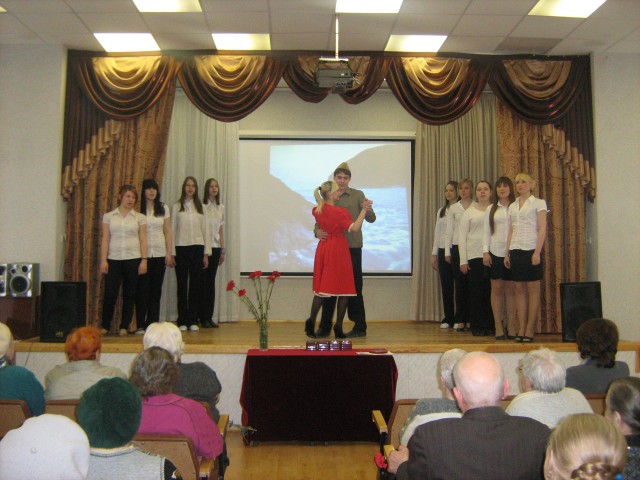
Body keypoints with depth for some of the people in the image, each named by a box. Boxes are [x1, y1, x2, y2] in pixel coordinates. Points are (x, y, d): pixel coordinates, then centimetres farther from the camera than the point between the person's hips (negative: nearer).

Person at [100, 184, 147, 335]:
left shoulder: (140, 218, 7)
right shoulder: (109, 216, 8)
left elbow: (143, 239, 5)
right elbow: (105, 239, 5)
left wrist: (144, 260, -4)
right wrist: (103, 260, -3)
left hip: (133, 259, 0)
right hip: (113, 259, 0)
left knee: (129, 294, 3)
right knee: (110, 293, -3)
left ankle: (124, 326, 13)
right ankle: (105, 326, 13)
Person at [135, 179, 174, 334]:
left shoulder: (163, 208, 10)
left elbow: (168, 232, 10)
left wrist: (169, 253, 3)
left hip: (159, 253, 3)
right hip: (142, 253, -3)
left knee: (156, 290, 5)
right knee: (142, 289, -2)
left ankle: (153, 323, 12)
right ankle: (140, 325, 5)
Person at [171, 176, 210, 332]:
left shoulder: (199, 207, 9)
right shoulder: (177, 207, 4)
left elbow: (204, 230, 10)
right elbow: (172, 230, 2)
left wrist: (206, 253, 5)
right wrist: (172, 253, -4)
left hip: (197, 247, 2)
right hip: (181, 248, -2)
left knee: (195, 284, 2)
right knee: (182, 284, 2)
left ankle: (193, 320, 9)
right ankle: (182, 321, 9)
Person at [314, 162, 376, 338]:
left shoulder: (358, 195, 1)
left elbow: (371, 219, -7)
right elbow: (319, 221, 8)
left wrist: (367, 209, -29)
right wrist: (317, 231, -15)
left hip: (352, 247, -4)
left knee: (354, 287, 1)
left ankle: (359, 327, 10)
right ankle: (325, 327, 16)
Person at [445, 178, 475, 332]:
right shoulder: (453, 208, 10)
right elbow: (449, 231, 9)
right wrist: (447, 251, 4)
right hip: (457, 247, 1)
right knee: (460, 284, 3)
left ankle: (471, 318, 11)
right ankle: (461, 319, 8)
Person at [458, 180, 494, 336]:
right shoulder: (469, 212, 8)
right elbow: (462, 237, 5)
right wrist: (463, 260, -2)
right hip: (474, 257, 0)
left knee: (491, 291, 0)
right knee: (475, 292, 1)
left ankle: (490, 326, 10)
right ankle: (477, 326, 9)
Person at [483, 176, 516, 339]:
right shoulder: (491, 209, 12)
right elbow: (486, 232, 10)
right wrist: (485, 252, 0)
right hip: (495, 252, 2)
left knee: (511, 289, 2)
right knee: (497, 289, 2)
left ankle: (511, 326, 9)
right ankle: (498, 326, 7)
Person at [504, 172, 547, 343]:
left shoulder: (538, 203, 1)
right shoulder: (512, 206, 16)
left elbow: (542, 229, -6)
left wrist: (537, 252, -15)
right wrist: (507, 253, 8)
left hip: (531, 249, -5)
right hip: (516, 250, 5)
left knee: (533, 289, -3)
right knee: (520, 289, 4)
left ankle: (529, 330, -1)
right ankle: (521, 329, 5)